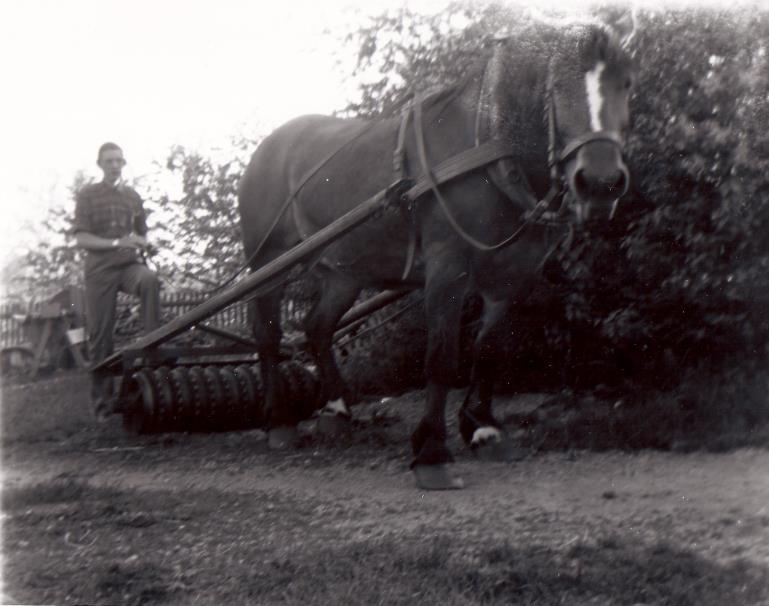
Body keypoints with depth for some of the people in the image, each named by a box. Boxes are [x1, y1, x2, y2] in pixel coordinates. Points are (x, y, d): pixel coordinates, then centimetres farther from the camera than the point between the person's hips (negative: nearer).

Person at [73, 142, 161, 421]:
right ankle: (102, 402, 4)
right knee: (100, 335, -3)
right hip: (100, 268, -2)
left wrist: (141, 244, 0)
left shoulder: (132, 196, 13)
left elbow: (142, 234, 24)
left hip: (130, 264, 2)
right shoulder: (87, 195, 4)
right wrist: (116, 243, -19)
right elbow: (81, 238, -5)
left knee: (150, 280, -35)